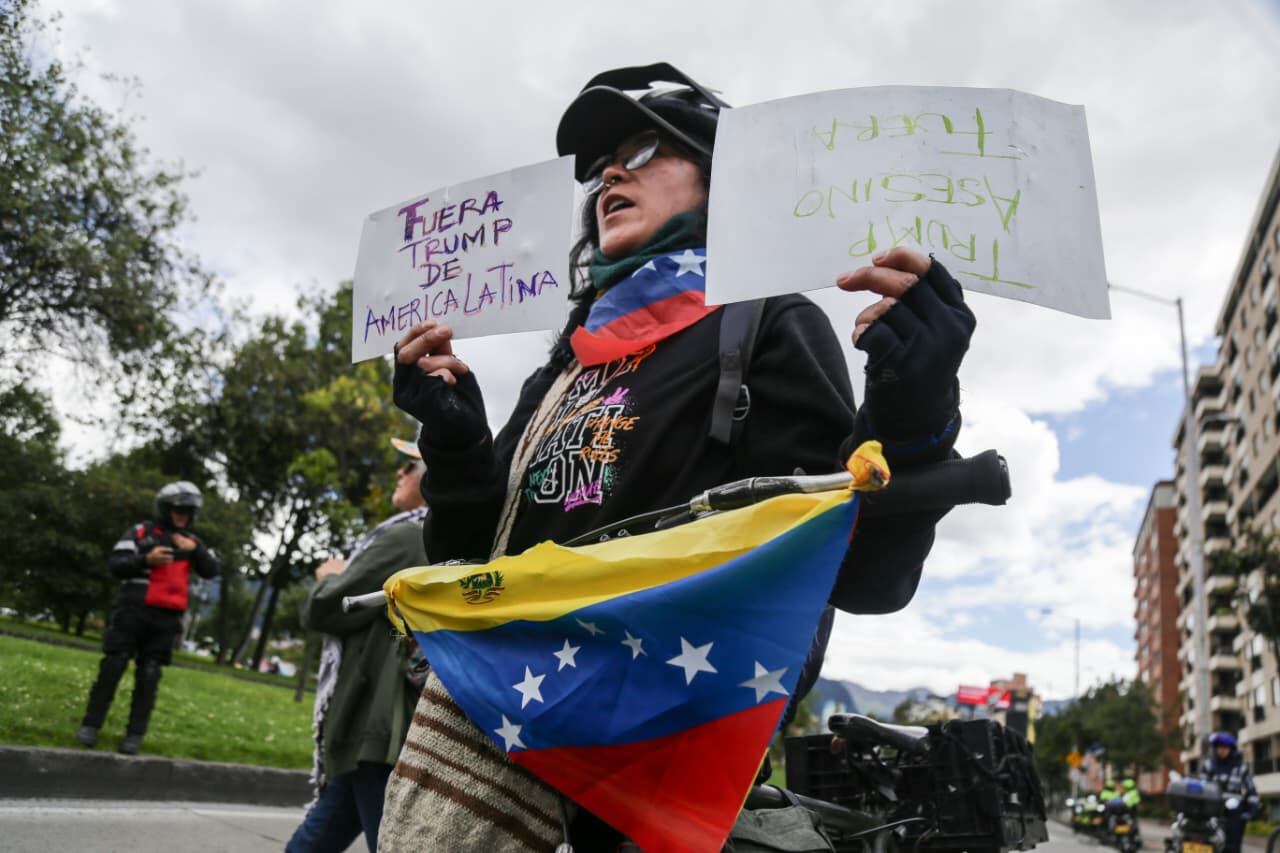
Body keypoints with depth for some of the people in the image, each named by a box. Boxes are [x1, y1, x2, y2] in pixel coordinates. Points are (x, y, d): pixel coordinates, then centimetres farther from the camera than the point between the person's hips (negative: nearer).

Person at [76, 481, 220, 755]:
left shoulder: (192, 541, 13)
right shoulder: (141, 532, 2)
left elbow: (212, 571, 3)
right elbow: (114, 564, -5)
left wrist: (195, 549, -13)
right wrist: (146, 560, -20)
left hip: (166, 618, 3)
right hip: (134, 610, -2)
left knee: (149, 676, 2)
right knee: (113, 666, -1)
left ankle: (135, 735, 4)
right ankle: (91, 725, 9)